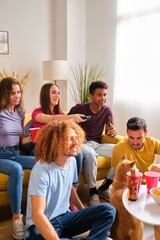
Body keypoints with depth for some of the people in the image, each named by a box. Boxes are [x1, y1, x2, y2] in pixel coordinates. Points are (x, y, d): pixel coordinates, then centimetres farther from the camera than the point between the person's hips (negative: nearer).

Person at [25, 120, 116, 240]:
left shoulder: (72, 161, 0)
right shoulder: (42, 170, -24)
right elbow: (37, 214, -29)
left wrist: (83, 211, 17)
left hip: (64, 217, 8)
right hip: (40, 226, -7)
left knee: (108, 211, -10)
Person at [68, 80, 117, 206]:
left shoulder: (107, 110, 4)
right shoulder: (79, 108, -6)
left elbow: (109, 132, 5)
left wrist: (112, 131, -20)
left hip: (97, 144, 5)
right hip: (81, 144, -4)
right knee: (90, 153, -39)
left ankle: (103, 188, -6)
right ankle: (93, 192, -21)